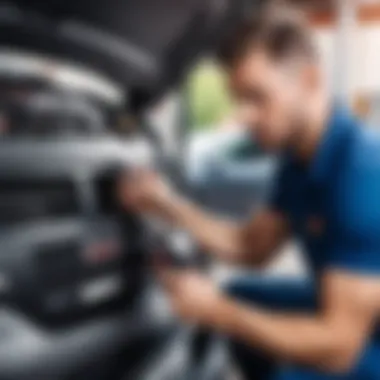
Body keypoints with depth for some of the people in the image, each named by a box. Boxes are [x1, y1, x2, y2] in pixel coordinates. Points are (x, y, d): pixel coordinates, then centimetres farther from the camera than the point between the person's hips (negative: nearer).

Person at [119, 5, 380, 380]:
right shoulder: (300, 159, -3)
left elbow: (337, 347, -30)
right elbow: (253, 247, 8)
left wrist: (217, 312, -24)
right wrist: (169, 205, -3)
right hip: (346, 309, 8)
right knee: (239, 297, 15)